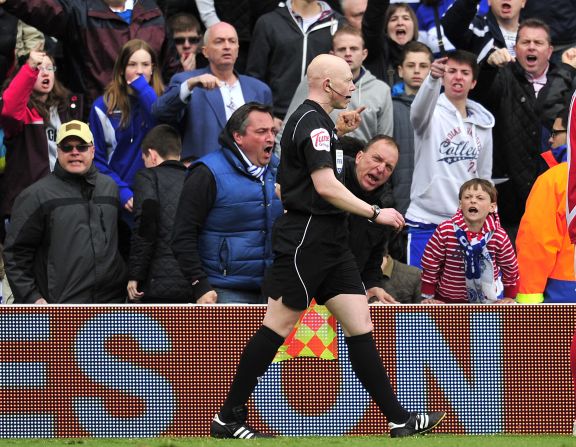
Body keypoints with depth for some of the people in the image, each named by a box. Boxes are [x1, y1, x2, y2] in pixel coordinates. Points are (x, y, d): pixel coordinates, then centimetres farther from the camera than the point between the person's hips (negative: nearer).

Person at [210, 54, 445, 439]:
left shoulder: (314, 121, 18)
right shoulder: (313, 123, -14)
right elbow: (327, 187, -22)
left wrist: (339, 132, 27)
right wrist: (375, 213, -16)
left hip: (329, 241, 10)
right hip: (306, 238, -10)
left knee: (360, 325, 4)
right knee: (279, 326, -5)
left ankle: (400, 420, 1)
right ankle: (228, 418, 2)